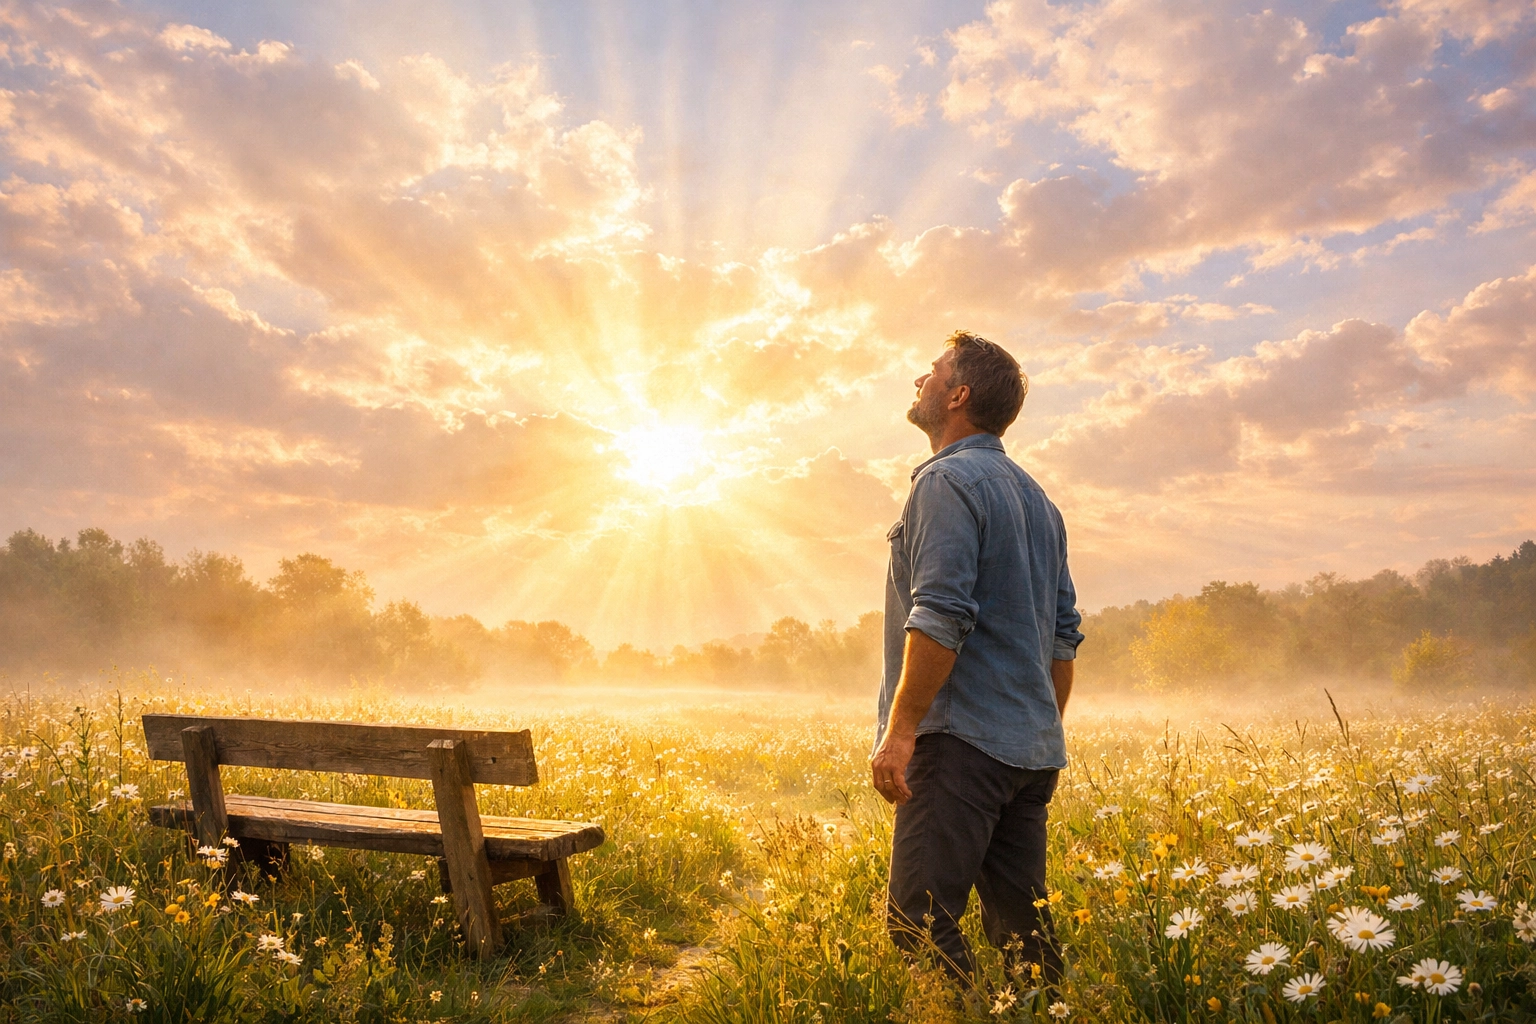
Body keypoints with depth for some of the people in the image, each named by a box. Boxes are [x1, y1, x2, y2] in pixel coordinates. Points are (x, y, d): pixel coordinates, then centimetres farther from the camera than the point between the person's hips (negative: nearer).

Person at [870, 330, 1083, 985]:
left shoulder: (947, 480, -9)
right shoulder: (1036, 498, 19)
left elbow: (939, 617, -20)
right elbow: (1064, 633, 20)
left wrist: (900, 728, -18)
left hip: (961, 741, -9)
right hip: (1031, 751, 9)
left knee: (920, 926, -8)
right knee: (1023, 931, 13)